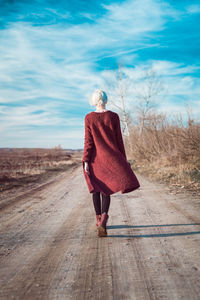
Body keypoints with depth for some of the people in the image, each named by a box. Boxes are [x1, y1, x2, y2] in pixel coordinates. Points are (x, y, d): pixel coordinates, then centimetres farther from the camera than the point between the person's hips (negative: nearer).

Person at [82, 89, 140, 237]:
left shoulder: (89, 118, -3)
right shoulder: (114, 116, -3)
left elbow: (88, 141, -6)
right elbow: (119, 140, -1)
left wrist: (86, 161, -5)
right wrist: (123, 159, 7)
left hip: (95, 158, 1)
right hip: (111, 157, 0)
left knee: (96, 188, 15)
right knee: (106, 189, 4)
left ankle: (99, 219, 27)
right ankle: (103, 219, -19)